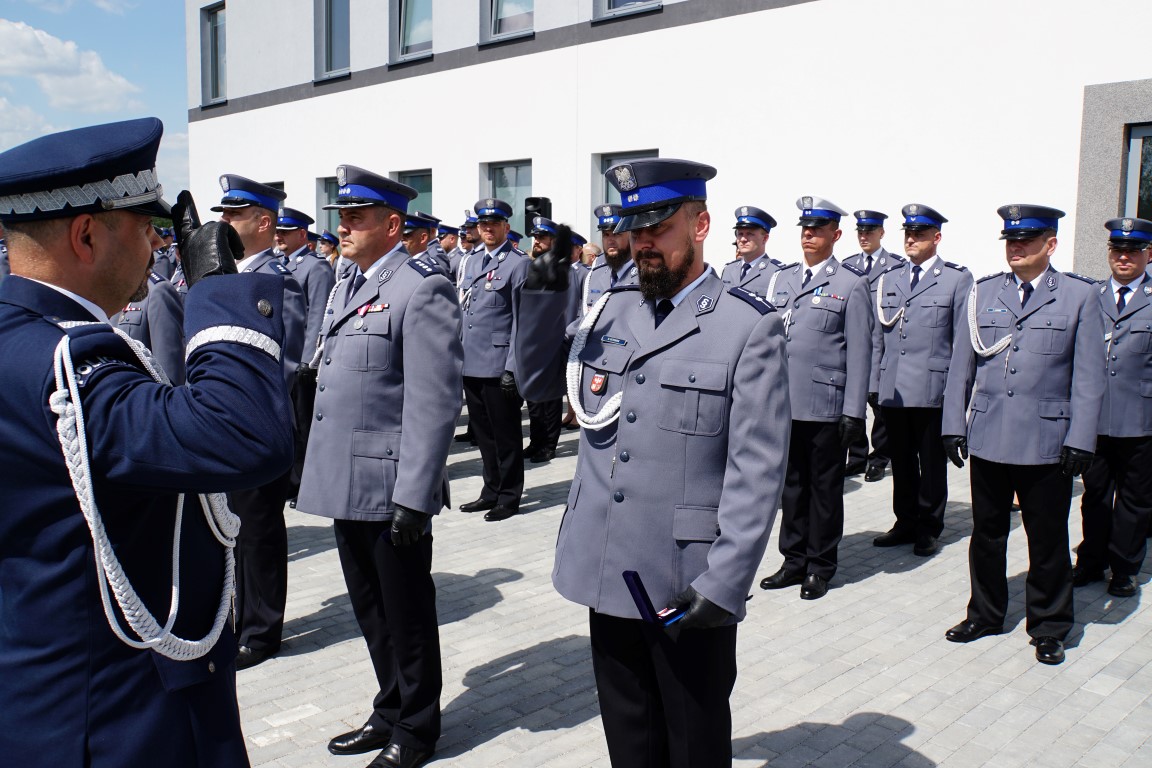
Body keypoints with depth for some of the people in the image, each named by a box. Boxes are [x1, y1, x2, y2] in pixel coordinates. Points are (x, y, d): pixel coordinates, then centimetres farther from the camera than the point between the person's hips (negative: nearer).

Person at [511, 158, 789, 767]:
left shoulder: (749, 327, -9)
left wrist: (724, 585, -17)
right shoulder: (609, 312, 8)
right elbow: (534, 381, 11)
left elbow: (757, 470, -13)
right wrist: (543, 293, -2)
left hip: (690, 588, -5)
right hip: (607, 577, 5)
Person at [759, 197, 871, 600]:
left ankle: (820, 567, 20)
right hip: (784, 403, 5)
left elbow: (859, 351, -6)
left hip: (826, 407, -4)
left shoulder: (851, 284, -2)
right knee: (792, 484, 13)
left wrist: (854, 412, -10)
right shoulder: (781, 280, 12)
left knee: (824, 488, 7)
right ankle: (794, 560, 25)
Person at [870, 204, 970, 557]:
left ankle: (929, 528, 20)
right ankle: (905, 522, 25)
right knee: (901, 461, 12)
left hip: (932, 391, -4)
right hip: (892, 390, 4)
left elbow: (963, 342, -2)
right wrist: (875, 382, 8)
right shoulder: (887, 277, 12)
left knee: (932, 464, 7)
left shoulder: (957, 279, 1)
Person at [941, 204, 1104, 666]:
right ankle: (986, 614, 31)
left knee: (1047, 541, 9)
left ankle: (1049, 628, 26)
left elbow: (1089, 376, -2)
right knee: (986, 533, 14)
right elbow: (961, 364, 8)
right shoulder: (983, 293, 7)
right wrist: (954, 424, 4)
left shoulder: (1080, 295, 0)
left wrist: (1081, 439, -8)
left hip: (1046, 443, -2)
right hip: (987, 438, 3)